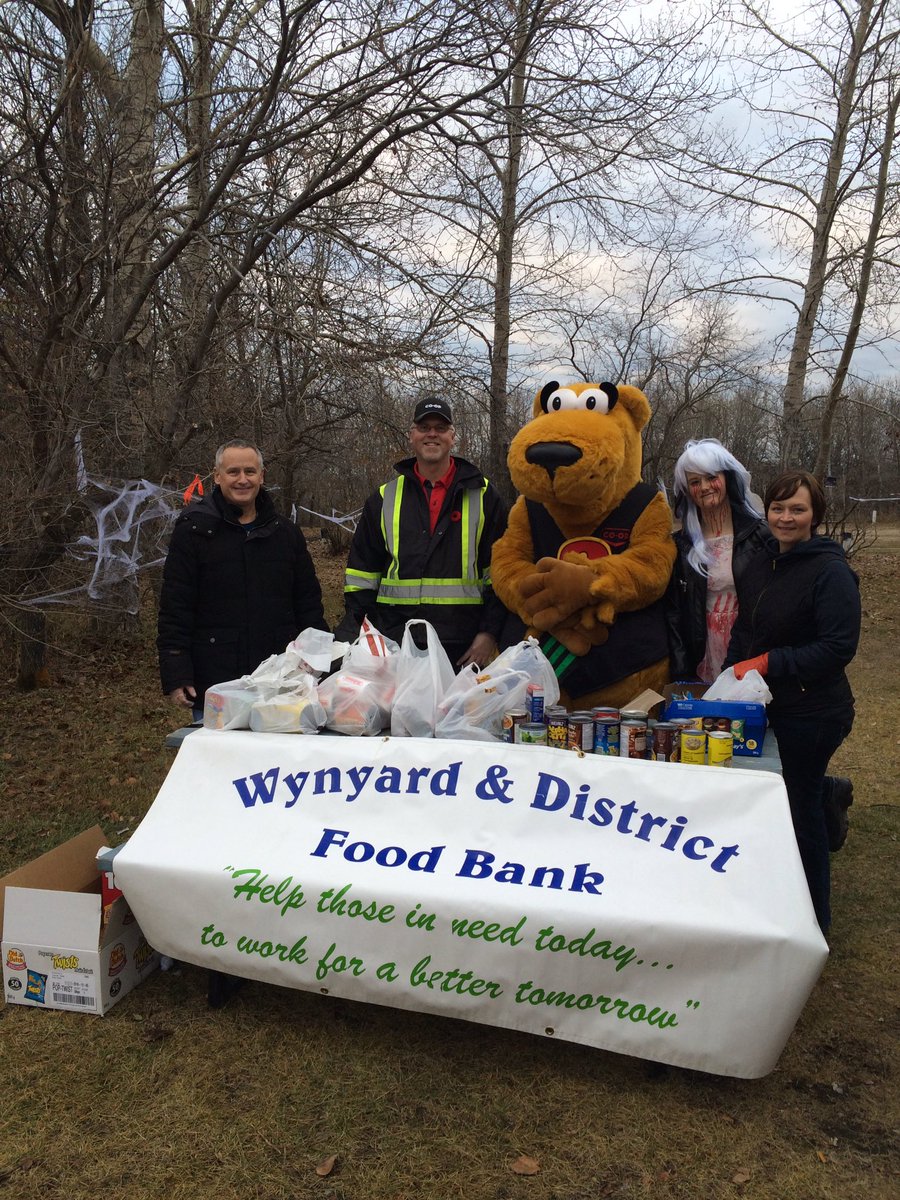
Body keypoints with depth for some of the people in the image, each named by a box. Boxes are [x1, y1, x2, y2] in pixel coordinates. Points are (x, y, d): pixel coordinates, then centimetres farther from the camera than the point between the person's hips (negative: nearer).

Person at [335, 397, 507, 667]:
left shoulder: (483, 496, 6)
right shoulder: (384, 499, 11)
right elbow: (362, 575, 13)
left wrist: (489, 633, -4)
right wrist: (355, 636, 4)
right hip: (394, 643, 2)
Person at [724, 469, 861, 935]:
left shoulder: (830, 571, -15)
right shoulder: (760, 565, 8)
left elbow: (838, 646, -20)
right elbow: (743, 630, 16)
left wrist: (768, 663, -21)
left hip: (812, 712, -7)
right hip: (764, 705, 7)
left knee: (800, 806, 6)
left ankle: (814, 916, 24)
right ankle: (831, 792, 42)